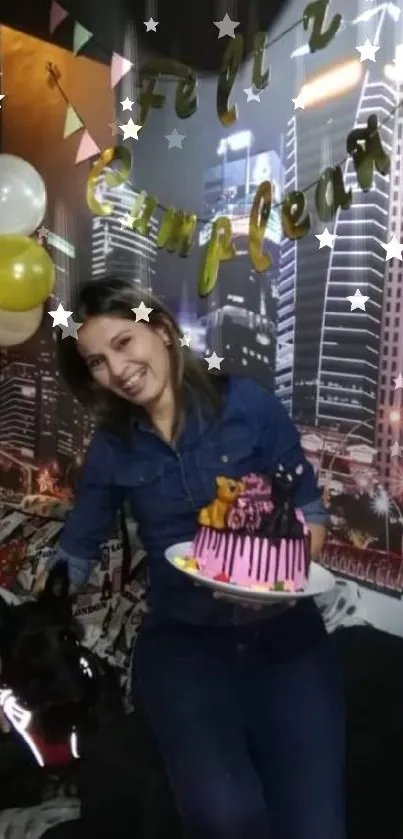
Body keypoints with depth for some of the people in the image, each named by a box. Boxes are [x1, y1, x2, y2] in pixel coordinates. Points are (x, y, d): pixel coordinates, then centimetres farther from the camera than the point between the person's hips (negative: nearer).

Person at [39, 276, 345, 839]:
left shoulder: (249, 404, -3)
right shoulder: (111, 449, 5)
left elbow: (311, 512, 0)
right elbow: (74, 554, 12)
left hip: (283, 628, 0)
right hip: (182, 637, 1)